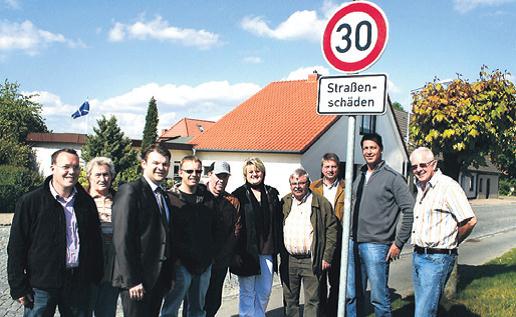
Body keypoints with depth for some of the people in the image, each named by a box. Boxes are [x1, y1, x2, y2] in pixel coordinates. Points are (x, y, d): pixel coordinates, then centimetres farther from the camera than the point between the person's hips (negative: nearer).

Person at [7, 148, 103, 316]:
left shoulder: (86, 202, 6)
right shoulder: (30, 202, -6)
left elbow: (96, 242, 13)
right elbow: (16, 247, -5)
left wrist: (96, 277, 10)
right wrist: (18, 287, -7)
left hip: (79, 285, 4)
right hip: (42, 286, -3)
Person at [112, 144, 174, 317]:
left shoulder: (164, 195, 15)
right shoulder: (130, 191, -10)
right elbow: (122, 239, -16)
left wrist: (169, 276, 12)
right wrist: (131, 281, -18)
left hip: (159, 278, 7)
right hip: (136, 281, -7)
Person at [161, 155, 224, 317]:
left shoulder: (207, 197, 9)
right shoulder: (171, 198, -7)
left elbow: (217, 226, 16)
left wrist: (213, 252, 9)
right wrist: (174, 257, -14)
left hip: (205, 263, 5)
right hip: (181, 263, -5)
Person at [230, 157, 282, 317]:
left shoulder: (272, 194, 9)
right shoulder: (239, 195, -4)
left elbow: (278, 223, 12)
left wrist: (277, 247, 6)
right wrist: (236, 252, -12)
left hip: (267, 250, 4)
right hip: (247, 250, -4)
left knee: (265, 291, 12)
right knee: (247, 292, 5)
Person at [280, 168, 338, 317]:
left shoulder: (322, 203, -2)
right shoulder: (284, 203, 8)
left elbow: (331, 230, -2)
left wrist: (326, 257, -7)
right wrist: (279, 255, 4)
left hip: (312, 261, -3)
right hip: (288, 260, 3)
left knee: (312, 301, 3)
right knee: (289, 300, 13)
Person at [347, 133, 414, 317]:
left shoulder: (392, 177, -7)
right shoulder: (359, 177, 13)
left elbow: (409, 210, -10)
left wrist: (398, 243, -10)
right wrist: (350, 236, 15)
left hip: (376, 245, -6)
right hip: (354, 243, 6)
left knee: (379, 297, 0)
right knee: (351, 295, 13)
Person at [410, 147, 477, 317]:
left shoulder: (448, 186, -14)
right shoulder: (420, 187, 13)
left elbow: (470, 221, -19)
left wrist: (451, 242, -4)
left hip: (437, 258, -9)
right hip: (418, 255, 9)